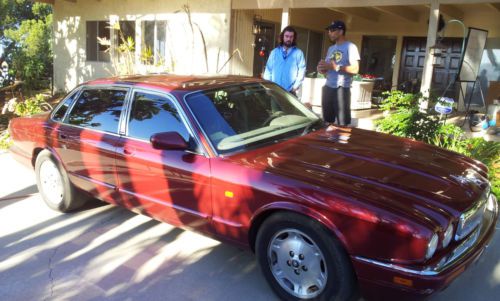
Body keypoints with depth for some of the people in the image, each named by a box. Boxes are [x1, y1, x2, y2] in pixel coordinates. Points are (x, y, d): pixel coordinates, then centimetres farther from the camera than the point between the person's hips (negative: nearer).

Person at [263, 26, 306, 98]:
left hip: (290, 92, -2)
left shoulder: (298, 53, 4)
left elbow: (301, 72, -2)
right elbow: (268, 70, 10)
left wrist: (295, 87, -10)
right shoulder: (274, 52, 11)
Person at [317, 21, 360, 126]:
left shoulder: (350, 47, -4)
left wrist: (336, 67, -21)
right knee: (327, 121, 9)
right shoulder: (331, 48, 20)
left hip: (342, 89, -7)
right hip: (328, 88, 7)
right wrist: (322, 69, 2)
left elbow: (355, 69, -14)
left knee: (342, 123, -8)